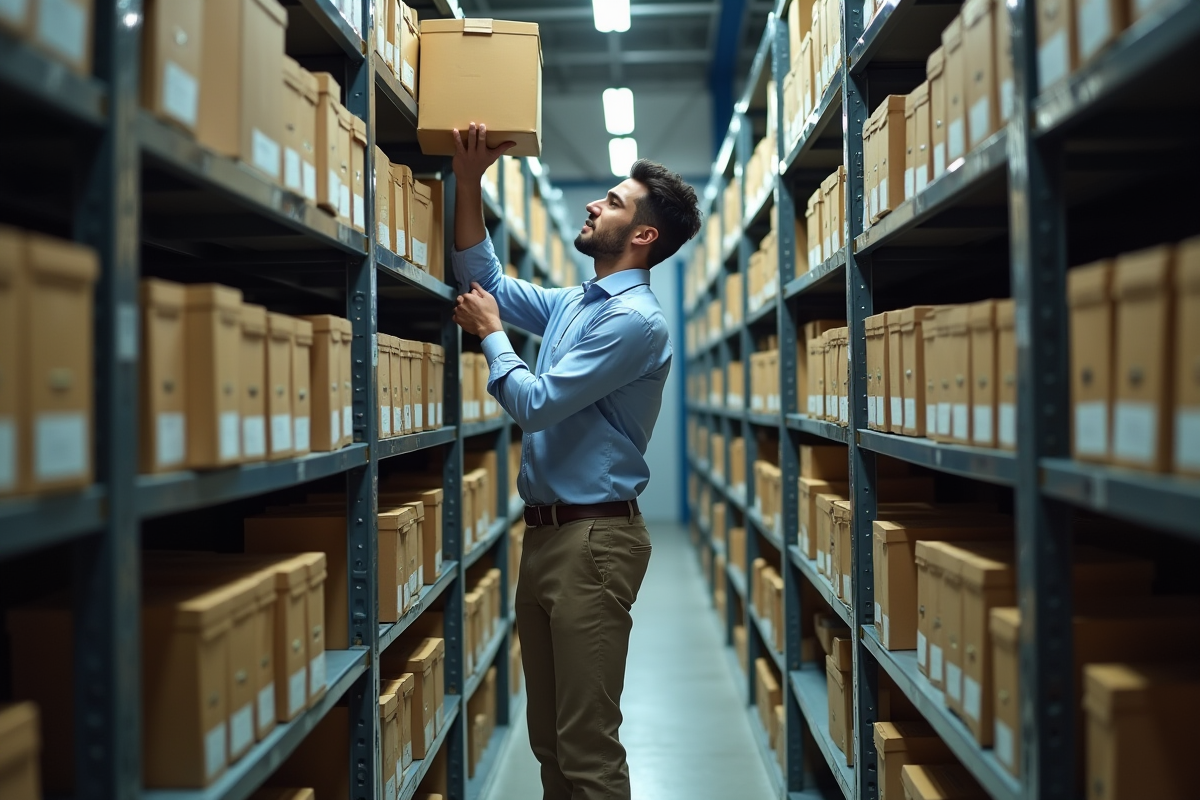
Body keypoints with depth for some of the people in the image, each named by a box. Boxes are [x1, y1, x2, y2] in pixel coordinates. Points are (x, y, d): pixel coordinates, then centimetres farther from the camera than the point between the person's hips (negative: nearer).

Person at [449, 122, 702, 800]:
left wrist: (491, 335, 0)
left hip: (593, 539, -9)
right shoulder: (573, 303, 14)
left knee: (588, 743, -5)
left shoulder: (636, 319, -14)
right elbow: (486, 280, 25)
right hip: (545, 533, 9)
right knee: (549, 735, 15)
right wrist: (469, 183, 14)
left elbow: (535, 404, -17)